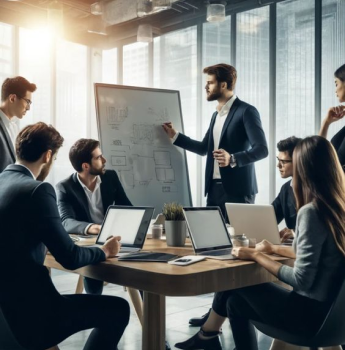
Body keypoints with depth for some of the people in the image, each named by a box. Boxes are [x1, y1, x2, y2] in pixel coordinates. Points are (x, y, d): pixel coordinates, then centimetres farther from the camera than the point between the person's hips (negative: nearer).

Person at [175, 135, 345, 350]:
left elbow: (301, 280, -22)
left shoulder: (311, 212, -22)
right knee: (236, 300, 17)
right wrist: (275, 249, 24)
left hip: (313, 311, -7)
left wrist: (257, 256, -11)